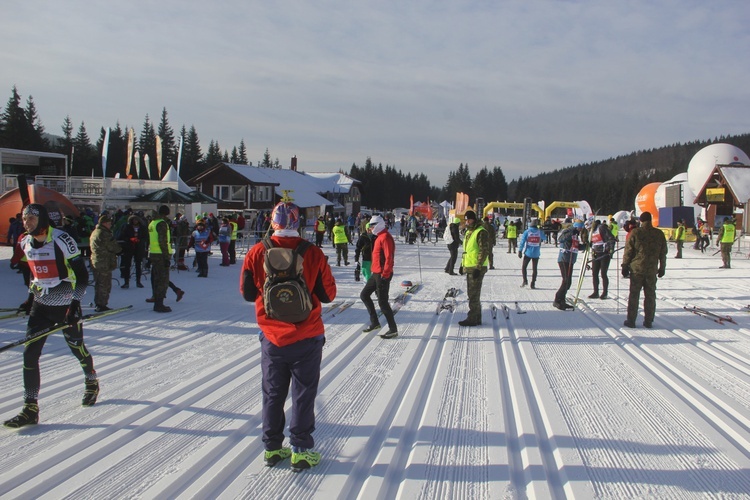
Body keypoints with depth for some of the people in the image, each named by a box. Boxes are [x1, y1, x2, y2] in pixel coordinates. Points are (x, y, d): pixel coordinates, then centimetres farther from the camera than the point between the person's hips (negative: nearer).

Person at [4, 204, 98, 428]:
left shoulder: (61, 240, -16)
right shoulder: (26, 243, 3)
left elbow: (82, 275, -14)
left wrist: (75, 304, -20)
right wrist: (31, 298, 17)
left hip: (66, 305, -5)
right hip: (41, 305, 5)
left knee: (77, 347, 10)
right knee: (29, 354, -5)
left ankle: (92, 382, 40)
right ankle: (30, 409, 0)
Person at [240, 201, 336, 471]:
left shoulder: (257, 252, -8)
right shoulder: (313, 253, -12)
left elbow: (247, 293, 0)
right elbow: (328, 294, -5)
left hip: (271, 337, 2)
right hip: (307, 337, -2)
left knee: (273, 394, 17)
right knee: (303, 394, 10)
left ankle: (272, 448, 25)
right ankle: (300, 450, 16)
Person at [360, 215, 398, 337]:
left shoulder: (385, 237, -16)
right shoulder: (379, 237, 15)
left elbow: (389, 257, -22)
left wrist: (385, 274, -23)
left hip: (382, 275, -11)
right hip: (376, 273, 11)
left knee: (382, 302, -6)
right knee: (364, 295, 15)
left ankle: (393, 329, 3)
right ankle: (374, 322, 19)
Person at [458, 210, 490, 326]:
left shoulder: (481, 232, -13)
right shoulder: (468, 232, 17)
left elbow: (484, 251, -18)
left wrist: (478, 267, -22)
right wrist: (462, 265, 21)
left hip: (477, 268, -10)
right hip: (469, 267, 10)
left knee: (473, 294, -6)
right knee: (472, 293, 13)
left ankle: (472, 319, -1)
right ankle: (477, 318, 20)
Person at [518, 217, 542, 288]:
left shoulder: (527, 232, -7)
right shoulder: (540, 232, -3)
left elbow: (522, 242, -10)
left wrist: (520, 251, -6)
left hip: (528, 253, -2)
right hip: (536, 254, 2)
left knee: (523, 267, 9)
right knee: (534, 268, 9)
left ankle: (525, 280, -8)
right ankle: (533, 284, 8)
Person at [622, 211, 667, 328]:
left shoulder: (635, 233, -7)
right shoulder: (659, 234, 2)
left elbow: (628, 251, -5)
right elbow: (663, 253, 8)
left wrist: (625, 266, 4)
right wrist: (662, 268, 19)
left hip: (637, 269, -2)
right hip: (652, 270, 2)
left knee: (634, 295, 4)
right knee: (650, 295, 9)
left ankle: (631, 321, 6)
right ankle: (648, 321, 12)